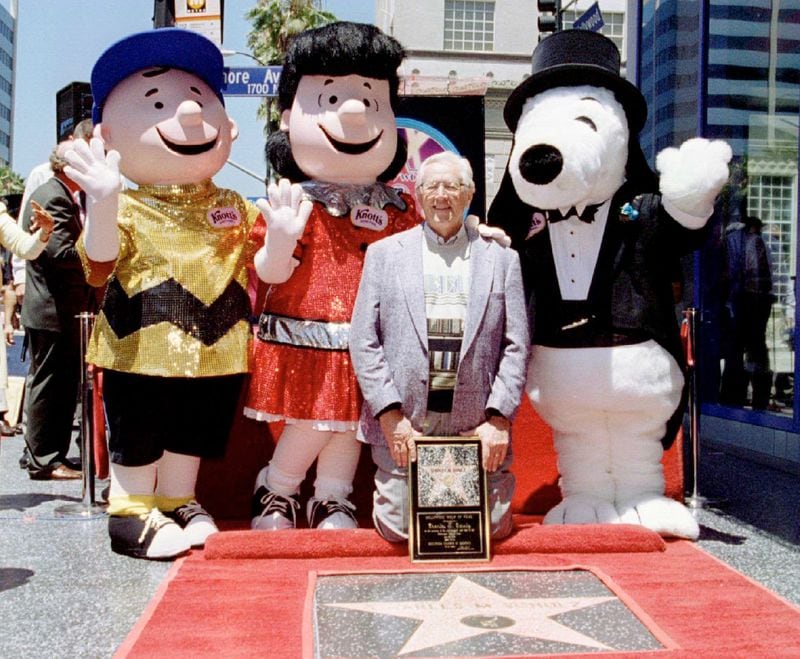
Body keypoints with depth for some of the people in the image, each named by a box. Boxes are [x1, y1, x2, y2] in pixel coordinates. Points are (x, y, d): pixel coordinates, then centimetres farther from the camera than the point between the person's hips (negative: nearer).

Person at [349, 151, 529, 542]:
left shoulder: (501, 258, 8)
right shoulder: (384, 253, 7)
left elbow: (516, 346, 4)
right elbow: (363, 341, 1)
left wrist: (499, 418, -5)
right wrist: (390, 414, -7)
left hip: (479, 426, 1)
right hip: (402, 424, 0)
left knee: (492, 529, 4)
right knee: (398, 529, 1)